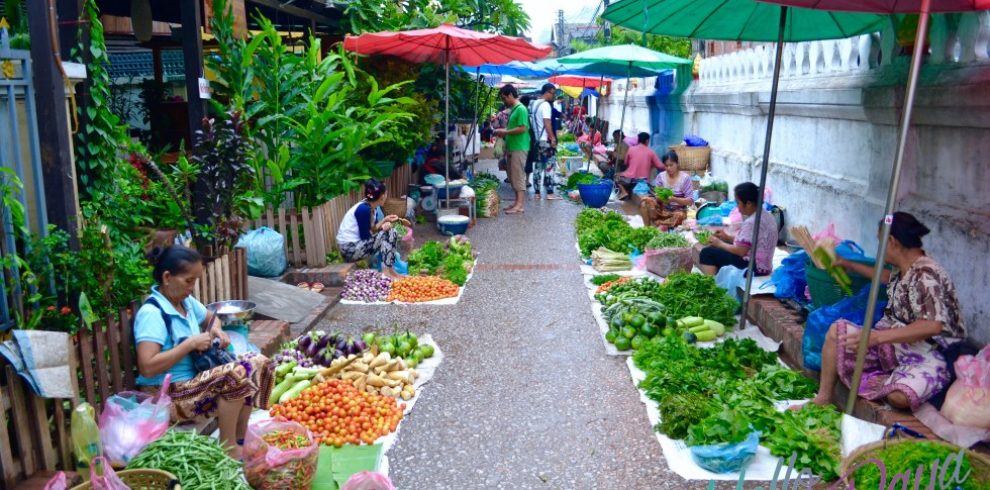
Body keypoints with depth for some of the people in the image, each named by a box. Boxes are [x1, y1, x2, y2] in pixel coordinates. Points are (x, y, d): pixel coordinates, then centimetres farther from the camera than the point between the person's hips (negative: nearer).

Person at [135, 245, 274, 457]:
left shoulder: (186, 301, 7)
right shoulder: (151, 313, -19)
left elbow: (211, 318, 28)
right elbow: (147, 367, -28)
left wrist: (216, 330, 4)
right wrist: (191, 343, -22)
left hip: (195, 381, 9)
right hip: (167, 396, -9)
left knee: (258, 363, -1)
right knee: (236, 375, -29)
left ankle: (240, 439, 0)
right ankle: (229, 448, -14)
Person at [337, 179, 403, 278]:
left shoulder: (371, 207, 5)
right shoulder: (364, 209, -21)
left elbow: (371, 230, 10)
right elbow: (365, 236, -19)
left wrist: (385, 219, 2)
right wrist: (382, 228, -7)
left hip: (358, 243, 9)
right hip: (349, 249, -9)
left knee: (392, 233, 6)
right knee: (385, 234, -17)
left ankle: (390, 269, 3)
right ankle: (386, 271, -14)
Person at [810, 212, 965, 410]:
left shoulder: (926, 276, -22)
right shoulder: (905, 268, 6)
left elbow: (933, 326, -33)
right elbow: (889, 278, 33)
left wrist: (875, 337, -37)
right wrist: (850, 265, 40)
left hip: (928, 354, -9)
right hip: (896, 341, 9)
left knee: (898, 396, -38)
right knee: (837, 331, -4)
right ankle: (823, 398, -4)